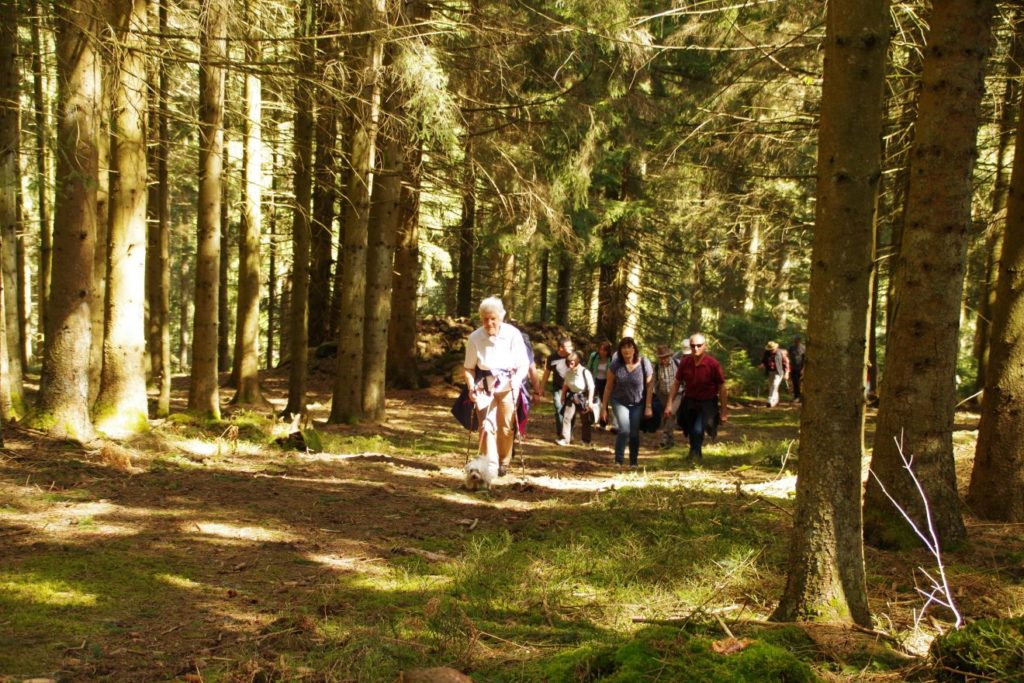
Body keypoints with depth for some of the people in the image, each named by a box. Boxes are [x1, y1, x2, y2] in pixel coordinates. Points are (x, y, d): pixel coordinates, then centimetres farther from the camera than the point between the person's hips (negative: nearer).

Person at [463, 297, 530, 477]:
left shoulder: (513, 334, -14)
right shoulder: (475, 337, -11)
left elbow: (524, 364, -8)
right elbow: (469, 367, 1)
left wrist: (516, 379, -26)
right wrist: (471, 387, -13)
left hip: (507, 385, 0)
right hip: (484, 385, 0)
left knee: (506, 427, 8)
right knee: (486, 425, -10)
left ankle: (504, 462, 27)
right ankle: (489, 464, -6)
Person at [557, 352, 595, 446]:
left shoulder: (585, 372, -19)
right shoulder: (568, 373, -3)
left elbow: (591, 387, -16)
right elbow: (565, 385, 12)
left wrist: (590, 401, -18)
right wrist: (563, 396, 13)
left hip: (583, 397, -4)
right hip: (572, 397, 4)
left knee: (585, 420, 10)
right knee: (566, 417, -7)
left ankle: (586, 440, 27)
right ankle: (565, 439, -2)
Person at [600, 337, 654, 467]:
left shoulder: (644, 364, -14)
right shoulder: (615, 365, -13)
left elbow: (649, 386, -7)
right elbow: (608, 387, -5)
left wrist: (648, 407, -8)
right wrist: (604, 407, -2)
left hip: (637, 404, 1)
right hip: (619, 402, -1)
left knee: (634, 433, 3)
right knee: (624, 430, -19)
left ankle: (633, 463, 20)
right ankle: (618, 461, -8)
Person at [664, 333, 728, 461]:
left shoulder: (713, 364, -18)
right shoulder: (685, 362, -9)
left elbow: (722, 388, -9)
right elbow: (676, 383, 2)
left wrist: (724, 411, -7)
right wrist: (669, 404, -4)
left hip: (707, 404, -3)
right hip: (689, 402, 4)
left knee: (698, 430, -23)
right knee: (691, 432, 15)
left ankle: (695, 453, 2)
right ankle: (696, 455, 41)